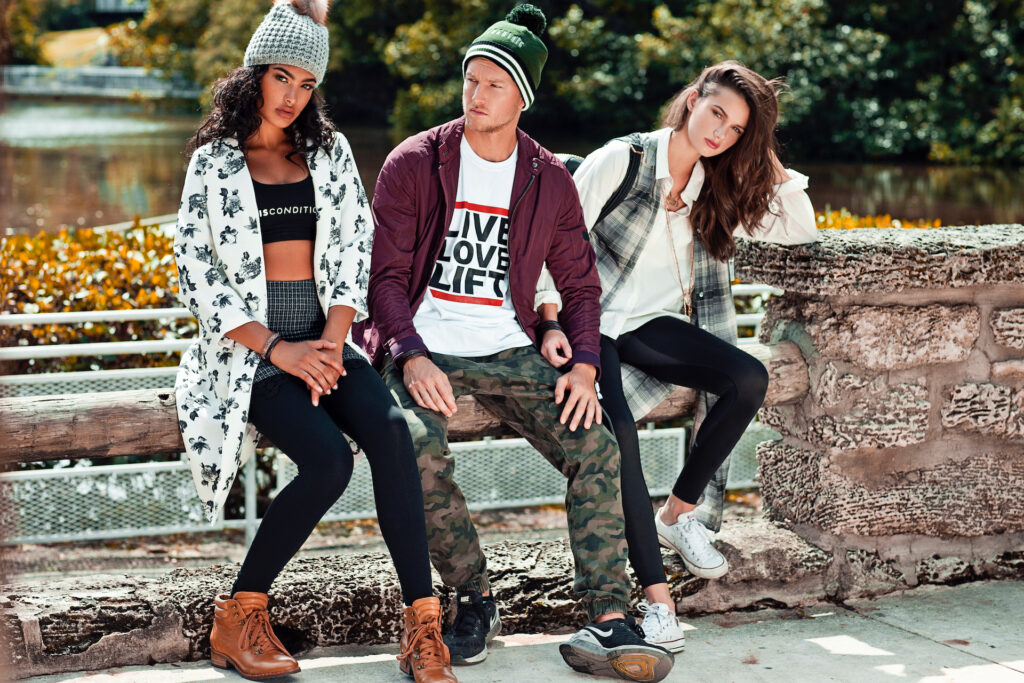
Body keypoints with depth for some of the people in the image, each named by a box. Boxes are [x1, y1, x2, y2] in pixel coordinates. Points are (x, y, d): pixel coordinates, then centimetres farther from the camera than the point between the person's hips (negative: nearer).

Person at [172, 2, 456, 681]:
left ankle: (423, 624, -26)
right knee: (329, 459, -28)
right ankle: (239, 617, -10)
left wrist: (332, 341, -8)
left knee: (390, 429, -27)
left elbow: (354, 250, 9)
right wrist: (276, 349, -13)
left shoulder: (331, 152, 14)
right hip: (249, 343, -3)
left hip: (324, 336, 3)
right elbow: (197, 270, -2)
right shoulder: (214, 162, 4)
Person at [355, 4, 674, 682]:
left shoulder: (550, 180, 7)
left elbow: (580, 282, 11)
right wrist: (412, 358, -21)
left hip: (509, 349, 3)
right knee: (418, 448, -32)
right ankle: (474, 598, -12)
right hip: (423, 346, -3)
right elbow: (387, 274, -5)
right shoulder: (415, 163, -2)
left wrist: (584, 367, -6)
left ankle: (608, 624, -16)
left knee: (596, 447, -18)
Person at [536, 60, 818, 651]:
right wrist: (554, 325, -20)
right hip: (590, 322, -5)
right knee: (618, 431, -33)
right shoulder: (623, 160, -7)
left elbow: (801, 232, 12)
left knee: (749, 378, -23)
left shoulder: (716, 191, 10)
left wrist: (769, 158, 2)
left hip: (654, 325, 5)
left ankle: (680, 513, -5)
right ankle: (656, 595, -29)